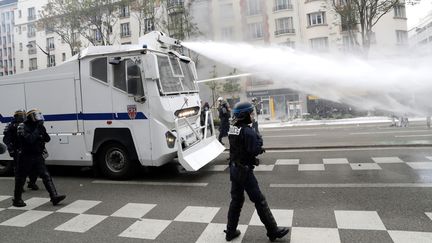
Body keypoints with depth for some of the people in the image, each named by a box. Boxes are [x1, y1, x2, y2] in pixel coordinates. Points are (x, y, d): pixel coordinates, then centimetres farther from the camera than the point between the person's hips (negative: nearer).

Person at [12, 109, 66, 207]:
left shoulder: (38, 127, 8)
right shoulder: (23, 128, -10)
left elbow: (47, 139, 5)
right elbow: (30, 140, -26)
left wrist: (43, 132, -11)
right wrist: (38, 130, -24)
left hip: (38, 157, 5)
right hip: (26, 157, -5)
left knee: (46, 176, -5)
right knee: (20, 178, 9)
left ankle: (54, 196, -10)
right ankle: (17, 199, 26)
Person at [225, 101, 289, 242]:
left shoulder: (232, 129, 5)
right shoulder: (248, 131, -21)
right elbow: (255, 151, -22)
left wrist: (258, 148, -1)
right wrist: (259, 140, -5)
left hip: (234, 168, 8)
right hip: (244, 171, -8)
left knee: (236, 200, 18)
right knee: (259, 201, 4)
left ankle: (230, 232, 27)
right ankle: (273, 231, 18)